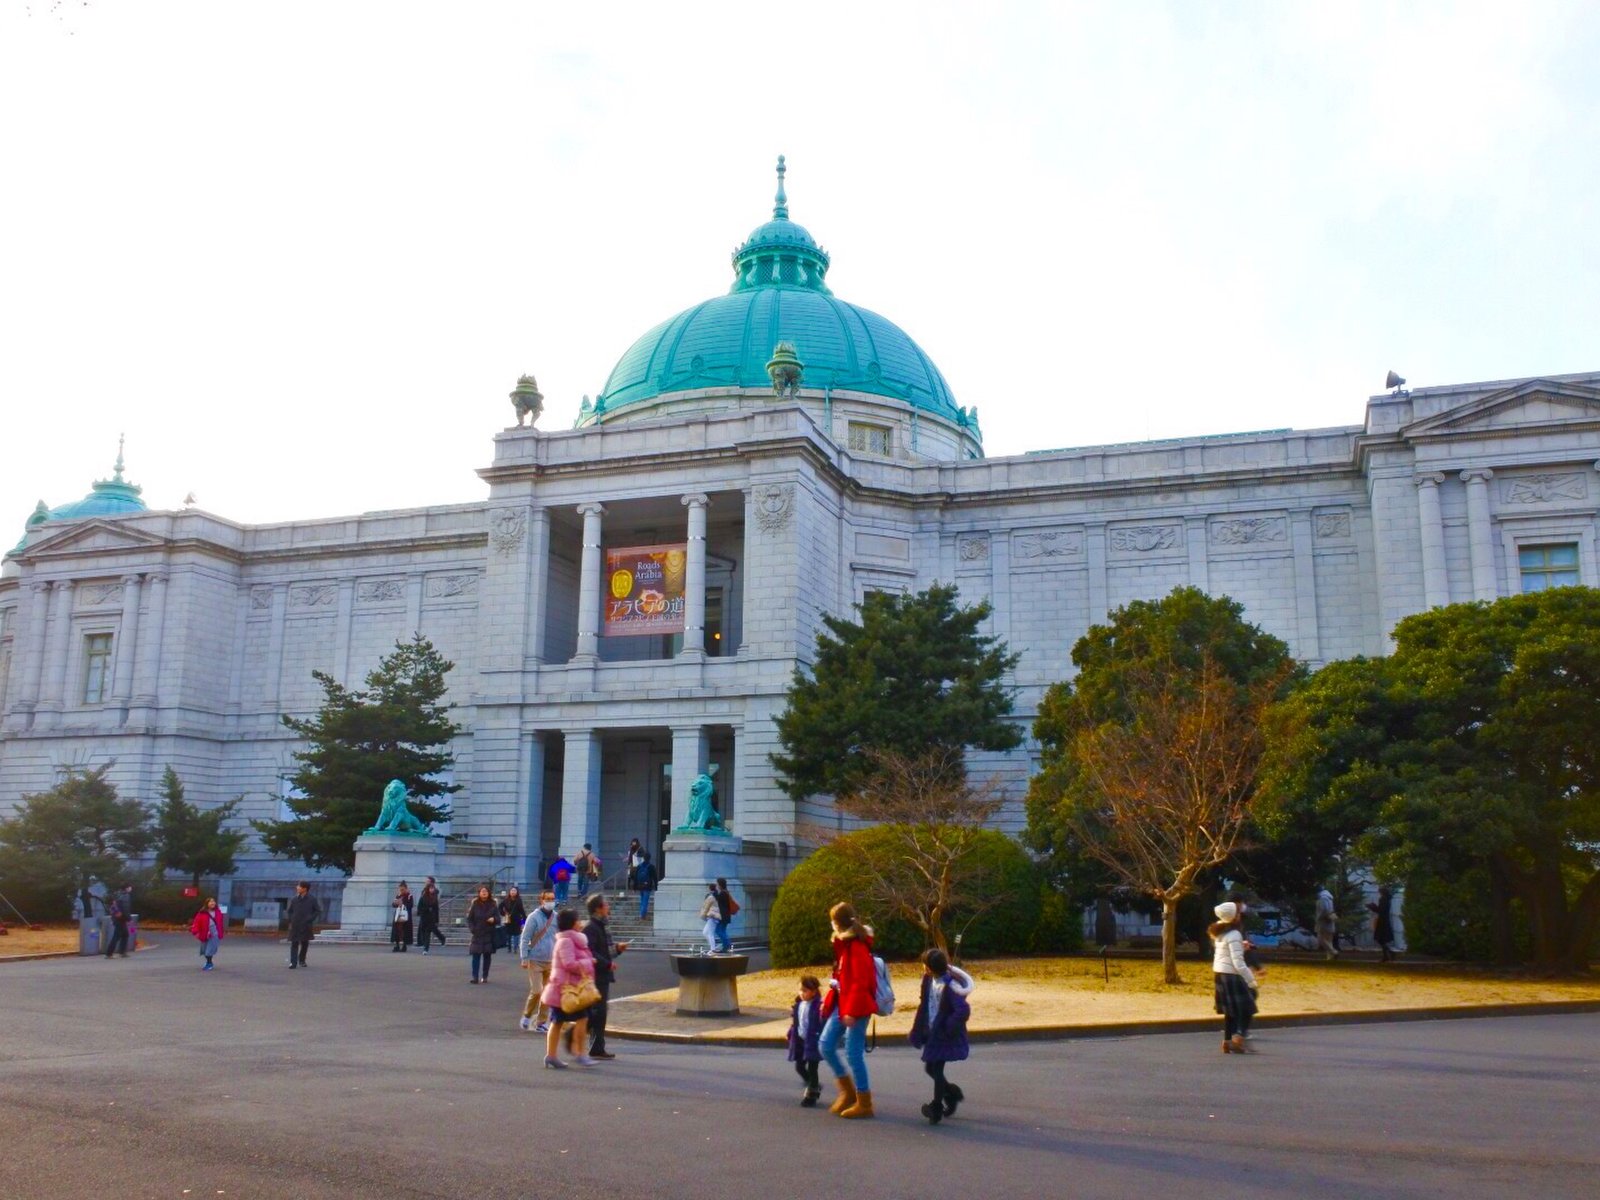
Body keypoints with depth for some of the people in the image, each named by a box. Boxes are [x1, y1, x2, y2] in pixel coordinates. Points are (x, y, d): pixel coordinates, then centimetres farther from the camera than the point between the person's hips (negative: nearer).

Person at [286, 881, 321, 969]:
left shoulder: (312, 899, -3)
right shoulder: (294, 899, 3)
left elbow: (318, 911, 3)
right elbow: (290, 911, 13)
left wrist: (310, 919, -5)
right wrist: (291, 921, 4)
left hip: (306, 926, 0)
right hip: (295, 926, 1)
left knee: (305, 943, 8)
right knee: (294, 944, -6)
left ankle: (302, 960, 26)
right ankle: (293, 962, -8)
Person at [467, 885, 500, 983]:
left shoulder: (493, 905, 3)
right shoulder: (475, 904, 2)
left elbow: (498, 919, 4)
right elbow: (469, 919, 4)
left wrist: (494, 919, -19)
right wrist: (472, 929, -9)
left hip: (489, 934, 1)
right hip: (477, 934, -1)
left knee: (487, 956, 5)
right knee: (476, 955, -7)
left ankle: (485, 976, 13)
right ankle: (475, 976, -7)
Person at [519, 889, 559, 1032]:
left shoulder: (557, 918, 3)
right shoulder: (534, 917, -9)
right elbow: (525, 939, -8)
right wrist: (524, 959, -12)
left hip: (551, 962, 4)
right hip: (536, 961, -4)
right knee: (536, 991, -9)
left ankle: (541, 1022, 16)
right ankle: (527, 1016, 16)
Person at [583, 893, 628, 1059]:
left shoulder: (603, 927, 16)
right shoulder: (591, 928, -15)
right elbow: (589, 952, -24)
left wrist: (617, 948, 6)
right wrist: (608, 964, -22)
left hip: (603, 976, 10)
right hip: (596, 976, -10)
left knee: (600, 1011, 12)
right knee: (597, 1011, -8)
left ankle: (597, 1048, 17)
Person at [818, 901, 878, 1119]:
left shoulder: (857, 948, -18)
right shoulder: (844, 945, 12)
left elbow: (860, 983, -22)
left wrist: (852, 1010, -23)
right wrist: (828, 1001, 15)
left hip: (855, 1008, -10)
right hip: (841, 1005, 10)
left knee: (854, 1053, -3)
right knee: (825, 1045, 7)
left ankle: (864, 1104, 10)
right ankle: (847, 1091, 21)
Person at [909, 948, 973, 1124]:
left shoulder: (949, 986, -25)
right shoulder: (929, 980, 0)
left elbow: (963, 1010, -33)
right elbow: (924, 1005, 12)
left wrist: (948, 1028, -23)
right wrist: (919, 1031, 12)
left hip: (945, 1036, -8)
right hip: (932, 1033, 8)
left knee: (937, 1069, 0)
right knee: (929, 1067, 15)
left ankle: (936, 1107, 15)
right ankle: (952, 1093, 35)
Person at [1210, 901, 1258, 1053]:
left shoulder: (1220, 933, 11)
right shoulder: (1234, 935, -17)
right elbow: (1238, 963, -20)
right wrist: (1251, 980, -16)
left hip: (1219, 974, 9)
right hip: (1231, 975, -9)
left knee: (1230, 1011, 14)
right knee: (1246, 1008, -3)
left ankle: (1227, 1042, 13)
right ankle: (1238, 1039, -13)